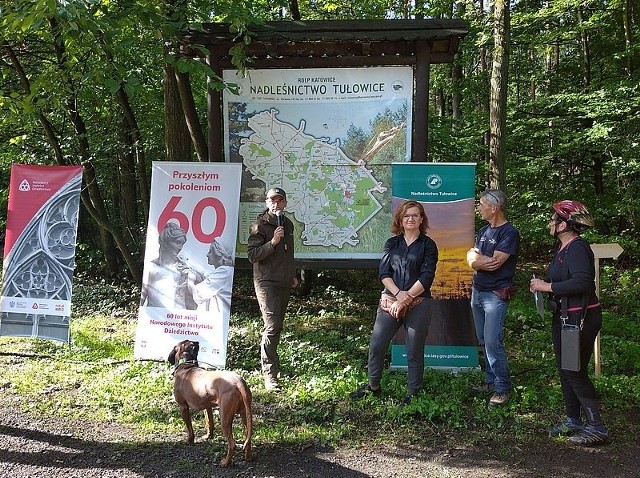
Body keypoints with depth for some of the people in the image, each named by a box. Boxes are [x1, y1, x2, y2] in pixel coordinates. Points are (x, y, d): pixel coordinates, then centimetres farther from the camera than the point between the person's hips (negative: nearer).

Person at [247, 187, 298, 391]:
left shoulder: (288, 224, 14)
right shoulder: (260, 226, -8)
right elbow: (252, 255, -15)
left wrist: (292, 275, 25)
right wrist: (273, 242, -24)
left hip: (284, 283, 7)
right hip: (267, 283, -7)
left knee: (277, 326, 13)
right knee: (272, 326, -14)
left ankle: (272, 362, 26)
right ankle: (269, 374, -10)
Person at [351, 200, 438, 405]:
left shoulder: (428, 245, 0)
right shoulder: (392, 243, 9)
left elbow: (426, 277, -8)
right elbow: (383, 273, 1)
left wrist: (407, 299, -15)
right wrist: (399, 294, -15)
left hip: (417, 304, -3)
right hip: (390, 301, 3)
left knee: (414, 351, 5)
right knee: (376, 345, 6)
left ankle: (413, 393, 19)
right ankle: (373, 386, 24)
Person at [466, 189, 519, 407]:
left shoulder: (509, 233, -11)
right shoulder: (484, 230, 13)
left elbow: (494, 263, -20)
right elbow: (471, 261, 6)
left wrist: (477, 258, -4)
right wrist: (485, 260, -12)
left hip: (496, 295, -8)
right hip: (477, 291, 8)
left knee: (493, 343, -10)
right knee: (484, 341, 12)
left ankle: (503, 388, 1)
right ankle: (490, 381, 23)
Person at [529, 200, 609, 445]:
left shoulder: (578, 248, -19)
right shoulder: (563, 248, 12)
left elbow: (582, 282, -31)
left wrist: (547, 286, -24)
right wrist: (542, 284, 2)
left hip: (580, 318, -10)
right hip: (563, 317, 10)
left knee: (575, 372, -5)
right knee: (564, 370, 15)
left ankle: (596, 427, 5)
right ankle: (573, 421, 27)